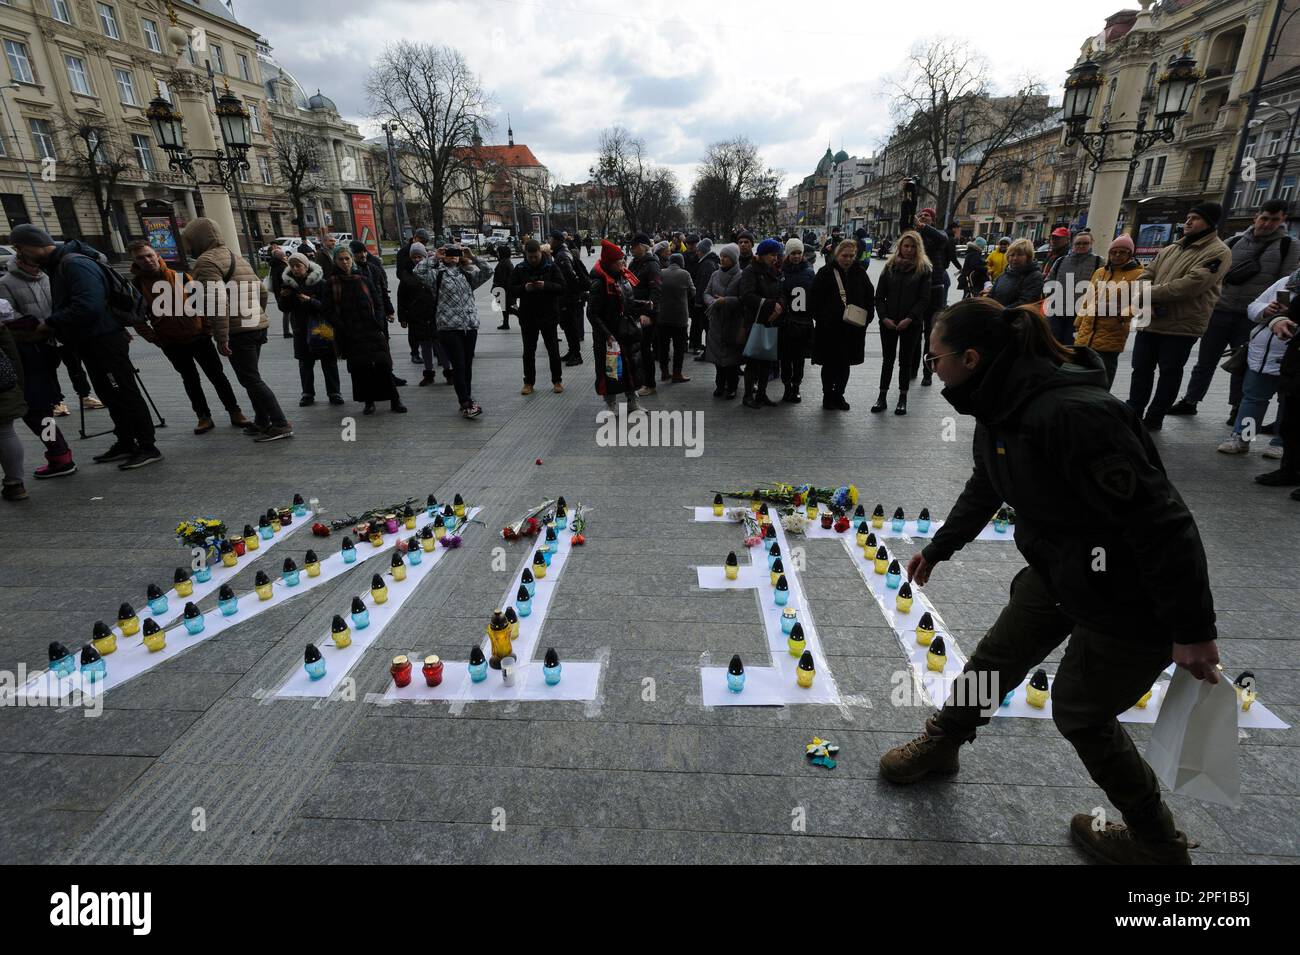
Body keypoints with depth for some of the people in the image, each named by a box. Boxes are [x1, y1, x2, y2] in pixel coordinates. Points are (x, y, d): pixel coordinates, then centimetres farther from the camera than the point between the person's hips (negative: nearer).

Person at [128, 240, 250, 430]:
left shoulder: (180, 276, -1)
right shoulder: (136, 285, -2)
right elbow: (138, 318, 2)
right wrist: (153, 338, -6)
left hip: (198, 336, 0)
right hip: (172, 343, 0)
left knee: (217, 375, 3)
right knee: (191, 380, 9)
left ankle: (235, 412, 12)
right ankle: (204, 417, 18)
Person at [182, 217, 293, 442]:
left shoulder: (206, 261, -10)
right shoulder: (236, 256, 19)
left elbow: (218, 301, -22)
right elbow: (262, 291, 21)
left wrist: (221, 338, -22)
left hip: (238, 331, -10)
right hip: (257, 326, 10)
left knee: (251, 379, -6)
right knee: (251, 377, 18)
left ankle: (280, 424, -9)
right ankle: (262, 422, 23)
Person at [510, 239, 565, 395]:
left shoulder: (551, 266, -4)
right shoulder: (520, 269, 1)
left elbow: (563, 288, -8)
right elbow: (511, 290, 1)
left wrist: (546, 286, -24)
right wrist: (524, 288, -18)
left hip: (549, 316, -2)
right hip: (527, 317, 2)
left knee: (553, 350, 6)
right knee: (528, 351, 9)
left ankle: (557, 381, 19)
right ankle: (528, 382, 20)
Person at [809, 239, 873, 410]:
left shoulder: (860, 273, 5)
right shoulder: (826, 272, -6)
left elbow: (870, 297, 10)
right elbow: (815, 298, -7)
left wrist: (866, 317, 0)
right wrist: (820, 319, -13)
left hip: (853, 328, 4)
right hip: (829, 327, -3)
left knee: (845, 364, 12)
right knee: (830, 363, 5)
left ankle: (839, 394, 26)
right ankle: (827, 395, 20)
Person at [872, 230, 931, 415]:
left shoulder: (923, 269, 0)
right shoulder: (890, 266, 5)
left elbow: (924, 299, -5)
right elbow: (879, 296, 4)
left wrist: (909, 318, -15)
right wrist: (884, 317, -8)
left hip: (911, 324, -2)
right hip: (888, 322, 2)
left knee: (905, 360, 6)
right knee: (888, 359, 6)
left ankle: (903, 398, 15)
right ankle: (882, 397, 12)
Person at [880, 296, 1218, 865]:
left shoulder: (1072, 413, -34)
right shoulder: (1001, 410, -4)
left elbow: (1160, 519, -30)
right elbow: (983, 490, 13)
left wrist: (1192, 628, -21)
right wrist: (936, 550, 24)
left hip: (1127, 600, -8)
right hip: (1057, 573, 8)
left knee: (1080, 712, 10)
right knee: (996, 658, 19)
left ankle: (1157, 843, 38)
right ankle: (939, 745, 43)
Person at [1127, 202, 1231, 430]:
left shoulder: (1218, 252, -7)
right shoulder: (1170, 249, 15)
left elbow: (1192, 284, -19)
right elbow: (1147, 274, 10)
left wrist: (1150, 294, -17)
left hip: (1182, 326, -6)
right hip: (1150, 321, 6)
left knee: (1169, 374, 6)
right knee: (1141, 370, 11)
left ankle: (1154, 418, 15)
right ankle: (1133, 414, 21)